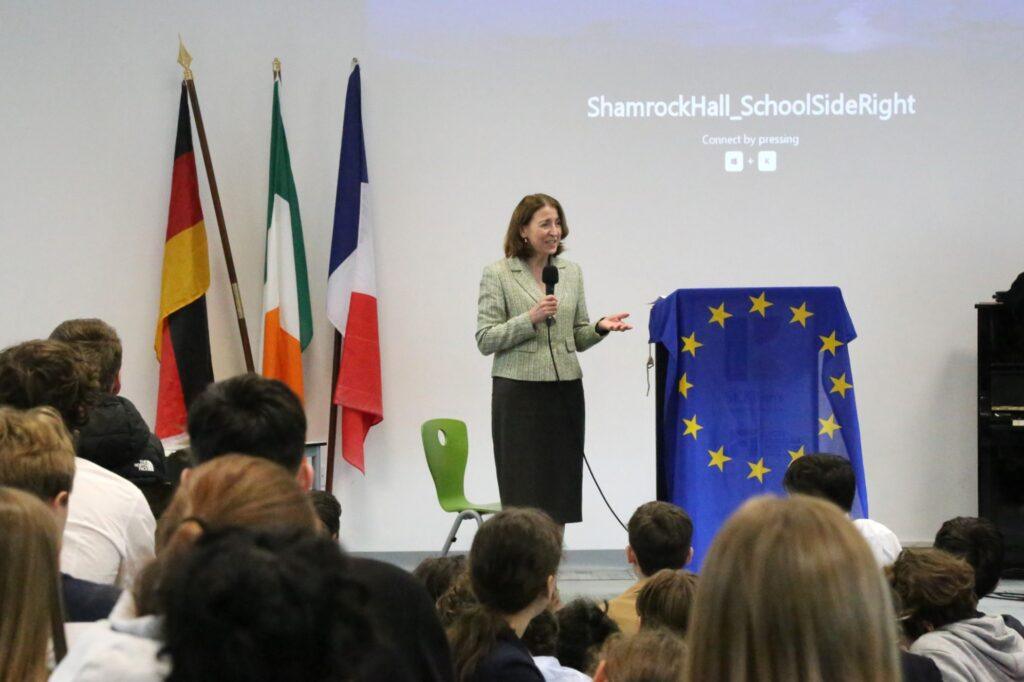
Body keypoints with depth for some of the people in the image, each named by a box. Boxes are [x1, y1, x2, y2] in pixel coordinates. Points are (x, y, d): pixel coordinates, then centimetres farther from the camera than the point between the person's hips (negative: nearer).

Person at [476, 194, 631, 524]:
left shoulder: (571, 272, 12)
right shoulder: (497, 274, -1)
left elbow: (578, 337, 16)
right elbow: (485, 340, -4)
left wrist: (600, 327, -5)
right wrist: (530, 319, -16)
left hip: (565, 389, 4)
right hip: (518, 393, -4)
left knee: (560, 492, 4)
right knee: (524, 495, -4)